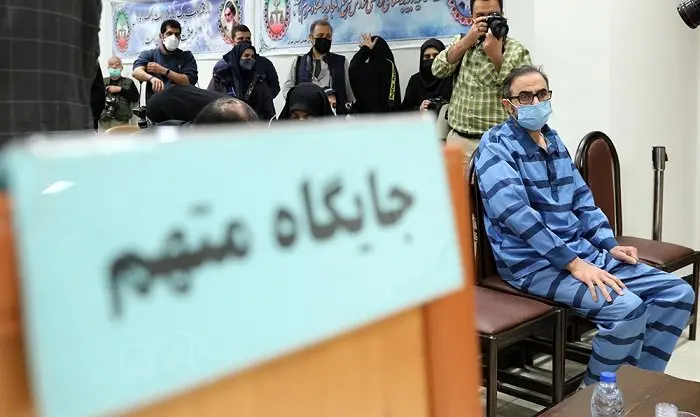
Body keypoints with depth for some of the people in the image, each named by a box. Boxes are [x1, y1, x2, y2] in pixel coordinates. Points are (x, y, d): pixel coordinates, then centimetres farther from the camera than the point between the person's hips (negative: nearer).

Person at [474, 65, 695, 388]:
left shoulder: (554, 140, 17)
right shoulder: (496, 145, -9)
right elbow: (515, 212, -22)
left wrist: (609, 245, 6)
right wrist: (573, 263, -25)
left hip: (582, 249, 9)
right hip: (533, 261, -8)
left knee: (677, 293, 1)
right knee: (626, 308, -28)